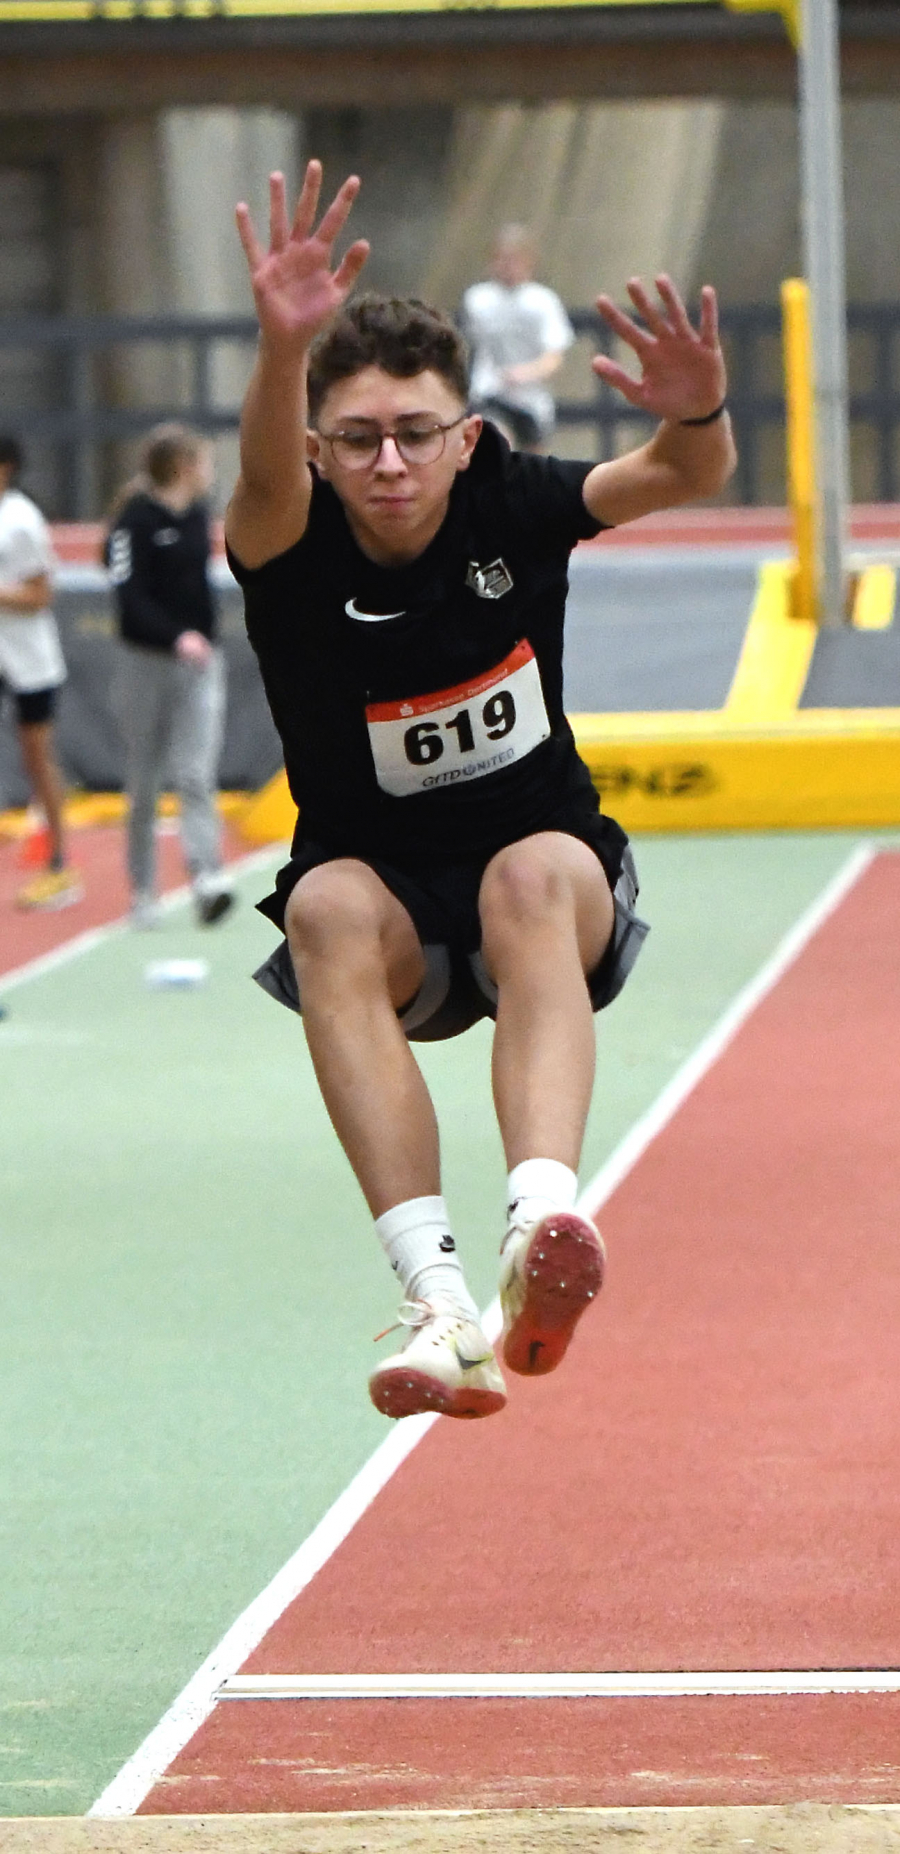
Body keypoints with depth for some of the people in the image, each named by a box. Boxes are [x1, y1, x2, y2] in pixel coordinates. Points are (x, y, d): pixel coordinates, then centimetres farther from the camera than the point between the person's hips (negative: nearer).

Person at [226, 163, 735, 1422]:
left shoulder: (512, 510, -9)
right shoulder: (293, 552, -14)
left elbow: (684, 475, -24)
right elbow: (265, 485, -38)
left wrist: (698, 415, -49)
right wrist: (283, 347, -60)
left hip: (558, 896, 0)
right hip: (389, 906, 0)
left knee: (538, 870, -35)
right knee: (330, 905, -34)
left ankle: (543, 1219, -59)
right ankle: (435, 1295, -48)